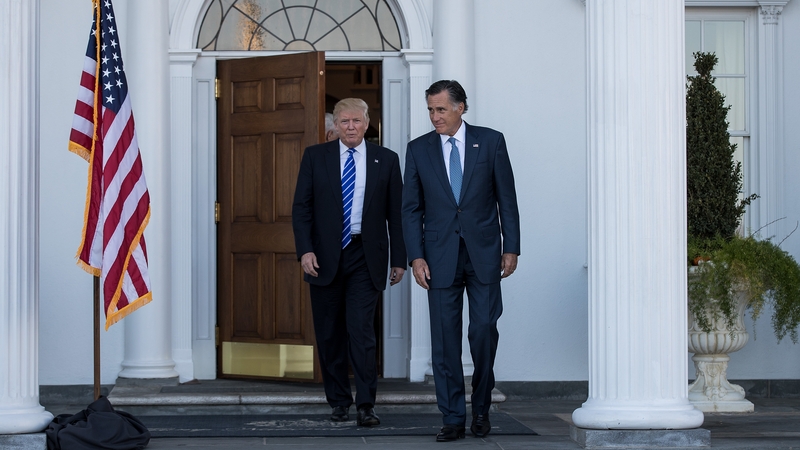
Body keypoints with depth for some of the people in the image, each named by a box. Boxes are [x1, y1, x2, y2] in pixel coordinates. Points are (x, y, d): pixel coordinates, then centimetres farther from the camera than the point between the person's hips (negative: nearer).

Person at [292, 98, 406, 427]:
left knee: (362, 331, -9)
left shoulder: (386, 160, 5)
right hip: (324, 257, 1)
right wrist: (305, 250, -9)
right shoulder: (315, 156, 5)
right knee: (329, 334, 6)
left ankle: (366, 405, -6)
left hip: (365, 257, -1)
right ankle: (339, 401, 16)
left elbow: (396, 212, 7)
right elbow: (301, 206, 3)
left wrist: (399, 259, 4)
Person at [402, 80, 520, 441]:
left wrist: (511, 248, 0)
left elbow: (507, 198, 4)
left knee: (484, 330, -3)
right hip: (440, 256, 1)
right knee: (445, 338, -1)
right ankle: (452, 418, 5)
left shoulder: (490, 141, 2)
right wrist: (416, 257, -4)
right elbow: (411, 208, 5)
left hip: (484, 253, -1)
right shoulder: (418, 149, 5)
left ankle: (481, 408, 16)